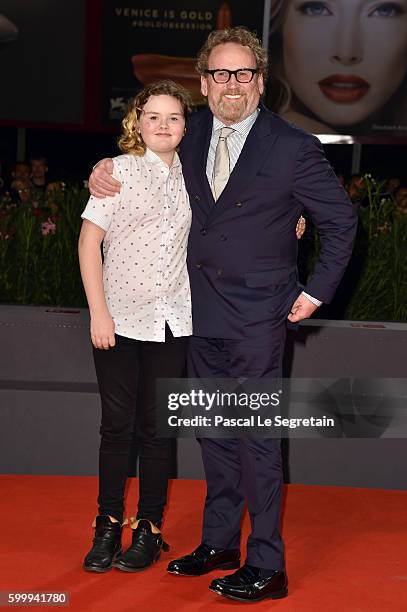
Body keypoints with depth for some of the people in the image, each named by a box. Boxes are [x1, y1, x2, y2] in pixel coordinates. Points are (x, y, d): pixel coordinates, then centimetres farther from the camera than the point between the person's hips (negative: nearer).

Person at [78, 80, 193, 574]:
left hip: (171, 322, 2)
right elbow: (89, 241, -5)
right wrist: (98, 311, -11)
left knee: (156, 427, 7)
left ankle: (150, 528, 18)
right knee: (116, 424, 3)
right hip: (119, 318, -2)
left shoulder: (189, 176, 7)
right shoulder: (119, 170, -3)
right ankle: (108, 524, 17)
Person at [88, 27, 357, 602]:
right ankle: (219, 543, 30)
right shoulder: (193, 135, 6)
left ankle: (266, 567, 8)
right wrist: (106, 167, 4)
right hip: (201, 315, 6)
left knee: (257, 438, -3)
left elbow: (340, 220, -1)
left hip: (256, 317, -6)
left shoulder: (293, 147, -9)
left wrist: (317, 292, -3)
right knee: (214, 432, 15)